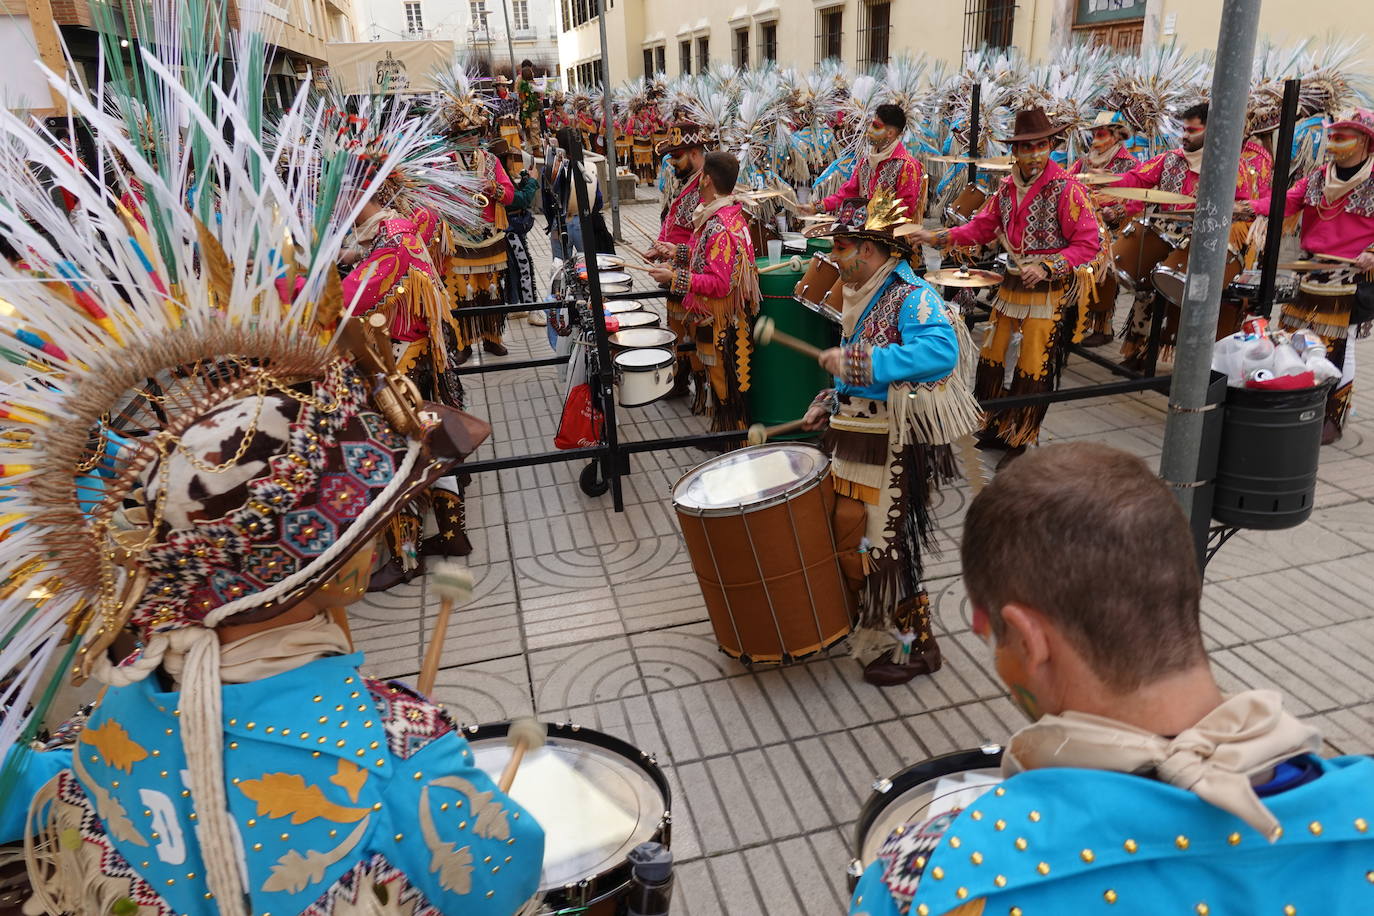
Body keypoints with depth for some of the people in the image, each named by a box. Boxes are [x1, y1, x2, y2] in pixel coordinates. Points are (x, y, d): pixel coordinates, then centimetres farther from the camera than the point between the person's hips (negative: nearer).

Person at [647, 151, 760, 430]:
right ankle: (722, 430, 34)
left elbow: (720, 284, -29)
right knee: (717, 380, 21)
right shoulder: (731, 215, 5)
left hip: (720, 321, -10)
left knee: (723, 385, 4)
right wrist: (681, 253, 14)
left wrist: (674, 277, -26)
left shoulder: (720, 227, -26)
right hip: (717, 318, 10)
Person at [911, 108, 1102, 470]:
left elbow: (1089, 244, -15)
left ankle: (1022, 442, 13)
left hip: (1051, 290, -6)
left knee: (1033, 370, -2)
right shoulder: (1007, 187, 5)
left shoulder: (1067, 189, -14)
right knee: (991, 357, 11)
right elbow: (981, 228, 11)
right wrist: (938, 237, -1)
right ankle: (995, 428, 28)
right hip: (1012, 283, 6)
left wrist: (1046, 268, -25)